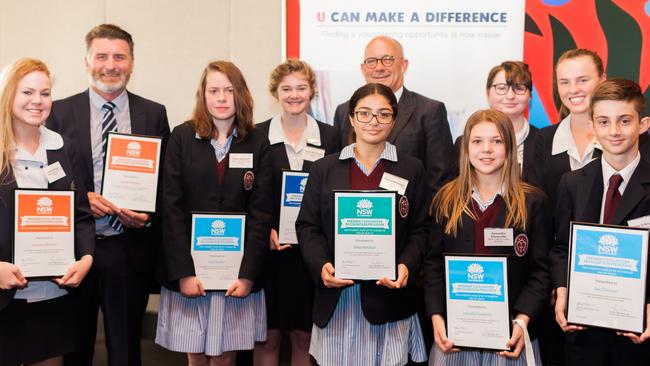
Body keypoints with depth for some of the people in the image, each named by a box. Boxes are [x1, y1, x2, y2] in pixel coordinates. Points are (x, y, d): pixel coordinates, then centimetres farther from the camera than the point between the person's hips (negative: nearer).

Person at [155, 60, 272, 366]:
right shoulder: (182, 137, 0)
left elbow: (261, 212, -1)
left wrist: (248, 273, -9)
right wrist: (183, 271, -11)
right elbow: (171, 208, -4)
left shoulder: (257, 142, 2)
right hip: (189, 268, 0)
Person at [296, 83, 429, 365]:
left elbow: (419, 231, 4)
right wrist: (321, 265, -11)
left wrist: (406, 266, -14)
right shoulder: (324, 169, 9)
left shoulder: (412, 170, 7)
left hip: (390, 293, -1)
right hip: (335, 300, 1)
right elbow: (307, 226, 6)